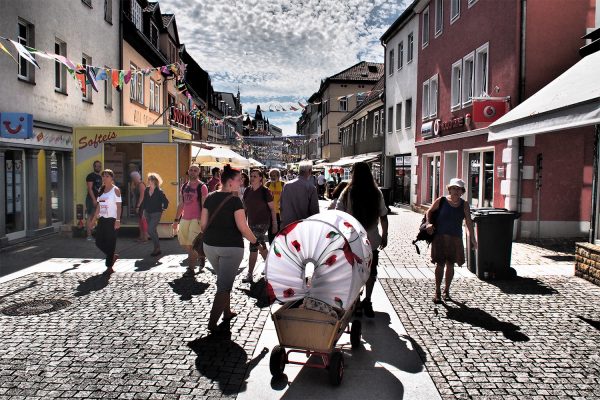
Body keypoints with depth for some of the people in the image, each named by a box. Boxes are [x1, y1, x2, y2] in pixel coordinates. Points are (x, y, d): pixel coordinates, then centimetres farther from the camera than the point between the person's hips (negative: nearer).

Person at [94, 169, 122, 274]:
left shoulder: (115, 190, -4)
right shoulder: (101, 190, 12)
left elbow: (118, 205, -9)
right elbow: (99, 205, 16)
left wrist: (118, 220, -16)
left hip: (111, 219, -6)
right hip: (102, 219, 6)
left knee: (110, 243, -3)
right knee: (99, 242, 5)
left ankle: (109, 266, 6)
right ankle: (113, 256, 28)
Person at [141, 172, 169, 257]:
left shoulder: (159, 191, -12)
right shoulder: (146, 190, 6)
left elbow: (166, 201, -10)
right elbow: (144, 201, 13)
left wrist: (162, 209, -4)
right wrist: (143, 212, 11)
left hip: (156, 213, -7)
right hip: (148, 213, 7)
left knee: (150, 230, -15)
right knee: (153, 231, 13)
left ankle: (157, 248, 0)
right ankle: (157, 249, 24)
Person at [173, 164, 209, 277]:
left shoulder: (202, 187, -6)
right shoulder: (184, 186, 12)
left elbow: (204, 205, -10)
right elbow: (181, 204, 17)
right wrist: (176, 220, 15)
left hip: (196, 219, -7)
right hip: (184, 219, 7)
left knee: (192, 244, -8)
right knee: (184, 243, 11)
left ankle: (190, 269, 0)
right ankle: (200, 254, 33)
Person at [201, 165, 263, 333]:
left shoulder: (210, 197, 4)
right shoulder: (234, 200, -13)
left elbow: (203, 224, 7)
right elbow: (243, 228, -16)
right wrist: (255, 242, -3)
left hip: (210, 245, 7)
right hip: (231, 247, -6)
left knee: (223, 279, 25)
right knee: (225, 285, 2)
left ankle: (227, 312, 35)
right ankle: (212, 322, 0)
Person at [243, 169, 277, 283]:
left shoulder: (265, 191, -10)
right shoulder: (247, 191, 6)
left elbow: (272, 208, -7)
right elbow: (244, 207, 13)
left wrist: (275, 224, -6)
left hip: (262, 223, -7)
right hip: (251, 223, 7)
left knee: (253, 247, -10)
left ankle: (250, 275, -3)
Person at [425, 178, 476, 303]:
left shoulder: (464, 205, 3)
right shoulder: (441, 201, -2)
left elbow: (469, 222, 0)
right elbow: (429, 211, 6)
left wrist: (472, 238, -5)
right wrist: (428, 223, -11)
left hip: (456, 239, 2)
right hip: (440, 237, -2)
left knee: (450, 265, 9)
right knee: (440, 264, 1)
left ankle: (446, 290, 25)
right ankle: (437, 291, 12)